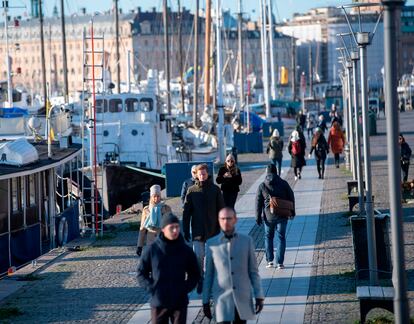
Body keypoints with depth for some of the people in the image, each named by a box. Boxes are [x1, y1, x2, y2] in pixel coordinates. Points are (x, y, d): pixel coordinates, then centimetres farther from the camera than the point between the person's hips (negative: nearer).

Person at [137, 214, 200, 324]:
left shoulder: (186, 250, -1)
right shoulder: (152, 250, -5)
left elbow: (195, 274, 10)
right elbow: (141, 273, 3)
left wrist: (186, 288, -4)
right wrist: (152, 288, -8)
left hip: (180, 302, 1)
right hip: (158, 302, -1)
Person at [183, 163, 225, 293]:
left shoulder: (215, 190, 0)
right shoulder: (192, 190, 0)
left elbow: (221, 210, 4)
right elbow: (186, 212, 3)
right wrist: (186, 230, -1)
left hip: (212, 230, 1)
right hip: (197, 230, 0)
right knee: (198, 256, -7)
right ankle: (200, 280, 7)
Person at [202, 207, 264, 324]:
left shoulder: (247, 241, 3)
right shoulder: (211, 244, 1)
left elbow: (253, 271, 6)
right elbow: (208, 274, 6)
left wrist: (259, 296, 2)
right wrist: (205, 301, 7)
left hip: (243, 299, 1)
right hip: (222, 299, -1)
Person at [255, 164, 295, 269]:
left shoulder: (262, 186, -5)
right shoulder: (283, 184, -3)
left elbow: (258, 203, -3)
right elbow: (291, 198, 4)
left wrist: (258, 217, 4)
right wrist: (292, 211, 17)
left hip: (269, 217, 0)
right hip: (282, 216, 0)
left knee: (268, 237, 17)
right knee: (281, 238, 6)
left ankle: (270, 260, 11)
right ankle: (280, 263, 1)